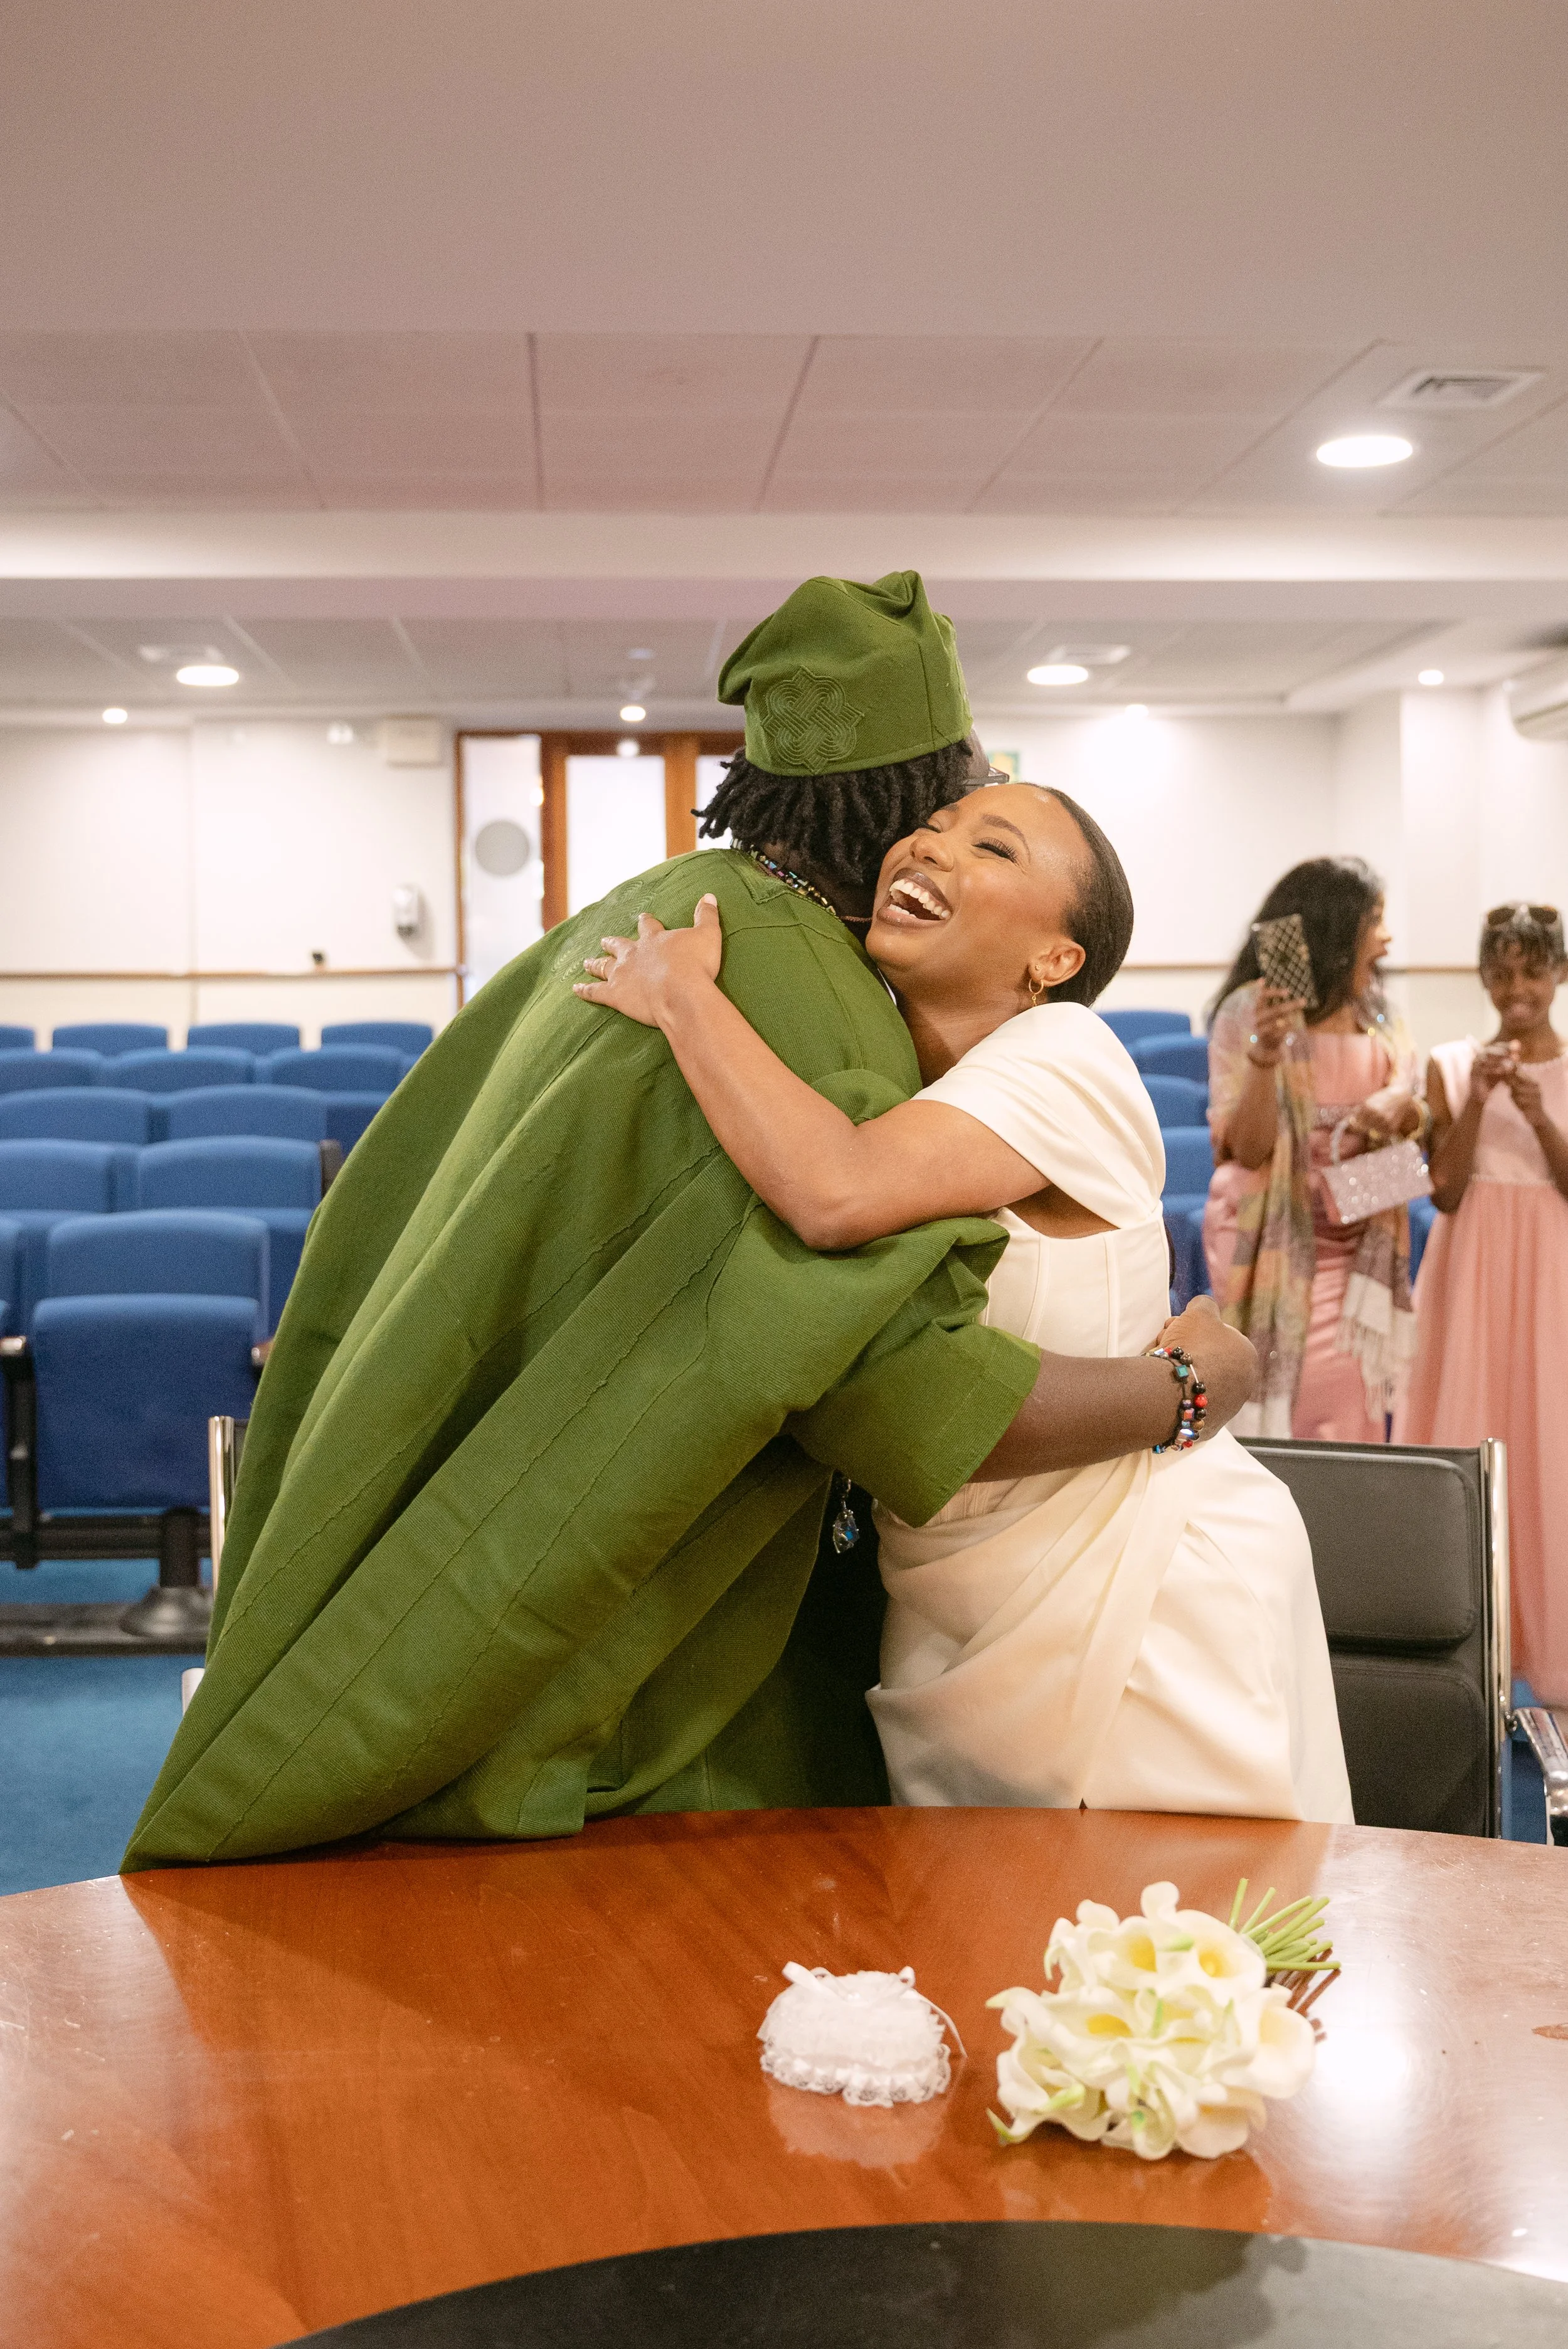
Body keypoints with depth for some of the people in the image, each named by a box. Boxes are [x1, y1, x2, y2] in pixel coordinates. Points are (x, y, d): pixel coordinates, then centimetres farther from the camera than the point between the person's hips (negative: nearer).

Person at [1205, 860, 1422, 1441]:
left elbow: (1416, 1122, 11)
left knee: (1362, 1427, 9)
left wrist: (1400, 1105, -13)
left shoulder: (1375, 1012, 8)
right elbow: (1248, 1149, -16)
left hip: (1364, 1252, 6)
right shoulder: (1250, 1012, -11)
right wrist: (1264, 1057, -32)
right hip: (1289, 1250, -6)